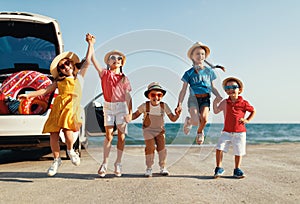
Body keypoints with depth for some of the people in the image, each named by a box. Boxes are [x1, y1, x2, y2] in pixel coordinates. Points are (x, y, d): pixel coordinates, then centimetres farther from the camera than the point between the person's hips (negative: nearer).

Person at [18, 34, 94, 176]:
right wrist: (28, 95, 12)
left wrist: (90, 43, 15)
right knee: (53, 134, -4)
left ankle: (70, 150, 6)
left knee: (66, 129, -24)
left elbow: (87, 61, 15)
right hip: (58, 105, 3)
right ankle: (56, 160, 14)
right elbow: (45, 91, 20)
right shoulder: (58, 81, 22)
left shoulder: (79, 76, 18)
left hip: (72, 105, -3)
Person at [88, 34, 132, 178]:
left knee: (121, 135, 1)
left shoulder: (124, 78, 5)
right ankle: (104, 164, 5)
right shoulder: (104, 73, 6)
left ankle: (118, 164, 11)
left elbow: (128, 97, 1)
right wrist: (91, 44, -5)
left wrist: (130, 113, -6)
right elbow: (93, 60, -1)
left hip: (121, 107, 0)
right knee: (108, 135, -2)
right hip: (108, 106, 0)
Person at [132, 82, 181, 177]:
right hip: (148, 130, -1)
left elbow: (173, 118, -4)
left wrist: (178, 114, -25)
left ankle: (163, 167, 3)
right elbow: (136, 114, 1)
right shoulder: (145, 106, -10)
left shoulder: (164, 106, -7)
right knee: (150, 147, -11)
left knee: (161, 146, -12)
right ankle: (149, 168, 6)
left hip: (160, 130, 1)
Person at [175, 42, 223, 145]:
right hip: (194, 98, -2)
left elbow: (212, 87, 18)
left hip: (205, 99, 2)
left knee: (204, 118, -24)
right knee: (196, 122, -21)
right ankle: (188, 121, 19)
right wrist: (179, 104, -4)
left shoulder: (209, 71, 11)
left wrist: (219, 97, 2)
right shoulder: (189, 73, 4)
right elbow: (183, 90, 4)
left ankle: (200, 132, 12)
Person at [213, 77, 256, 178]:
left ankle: (237, 170, 26)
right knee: (219, 148, -12)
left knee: (238, 152, 7)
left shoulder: (244, 103, -3)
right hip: (226, 132, 1)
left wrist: (247, 120, -1)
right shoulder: (224, 102, 4)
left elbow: (253, 111, 11)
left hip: (239, 133, -1)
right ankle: (219, 168, 2)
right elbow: (216, 111, 8)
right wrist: (215, 103, -9)